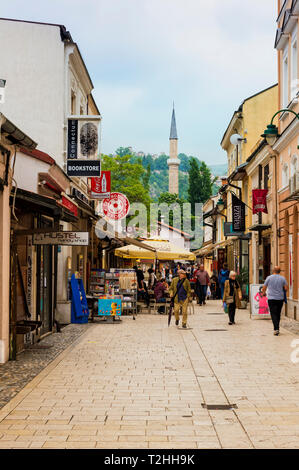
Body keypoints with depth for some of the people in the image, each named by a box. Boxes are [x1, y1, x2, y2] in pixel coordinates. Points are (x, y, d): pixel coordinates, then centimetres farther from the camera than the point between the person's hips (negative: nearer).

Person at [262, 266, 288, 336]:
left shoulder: (269, 278, -3)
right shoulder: (282, 278, 1)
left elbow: (264, 288, 4)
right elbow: (286, 288, 0)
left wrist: (263, 292, 25)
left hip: (271, 298, -2)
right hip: (280, 298, 2)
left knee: (273, 314, -4)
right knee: (278, 314, 14)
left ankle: (276, 329, -17)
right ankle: (276, 328, 20)